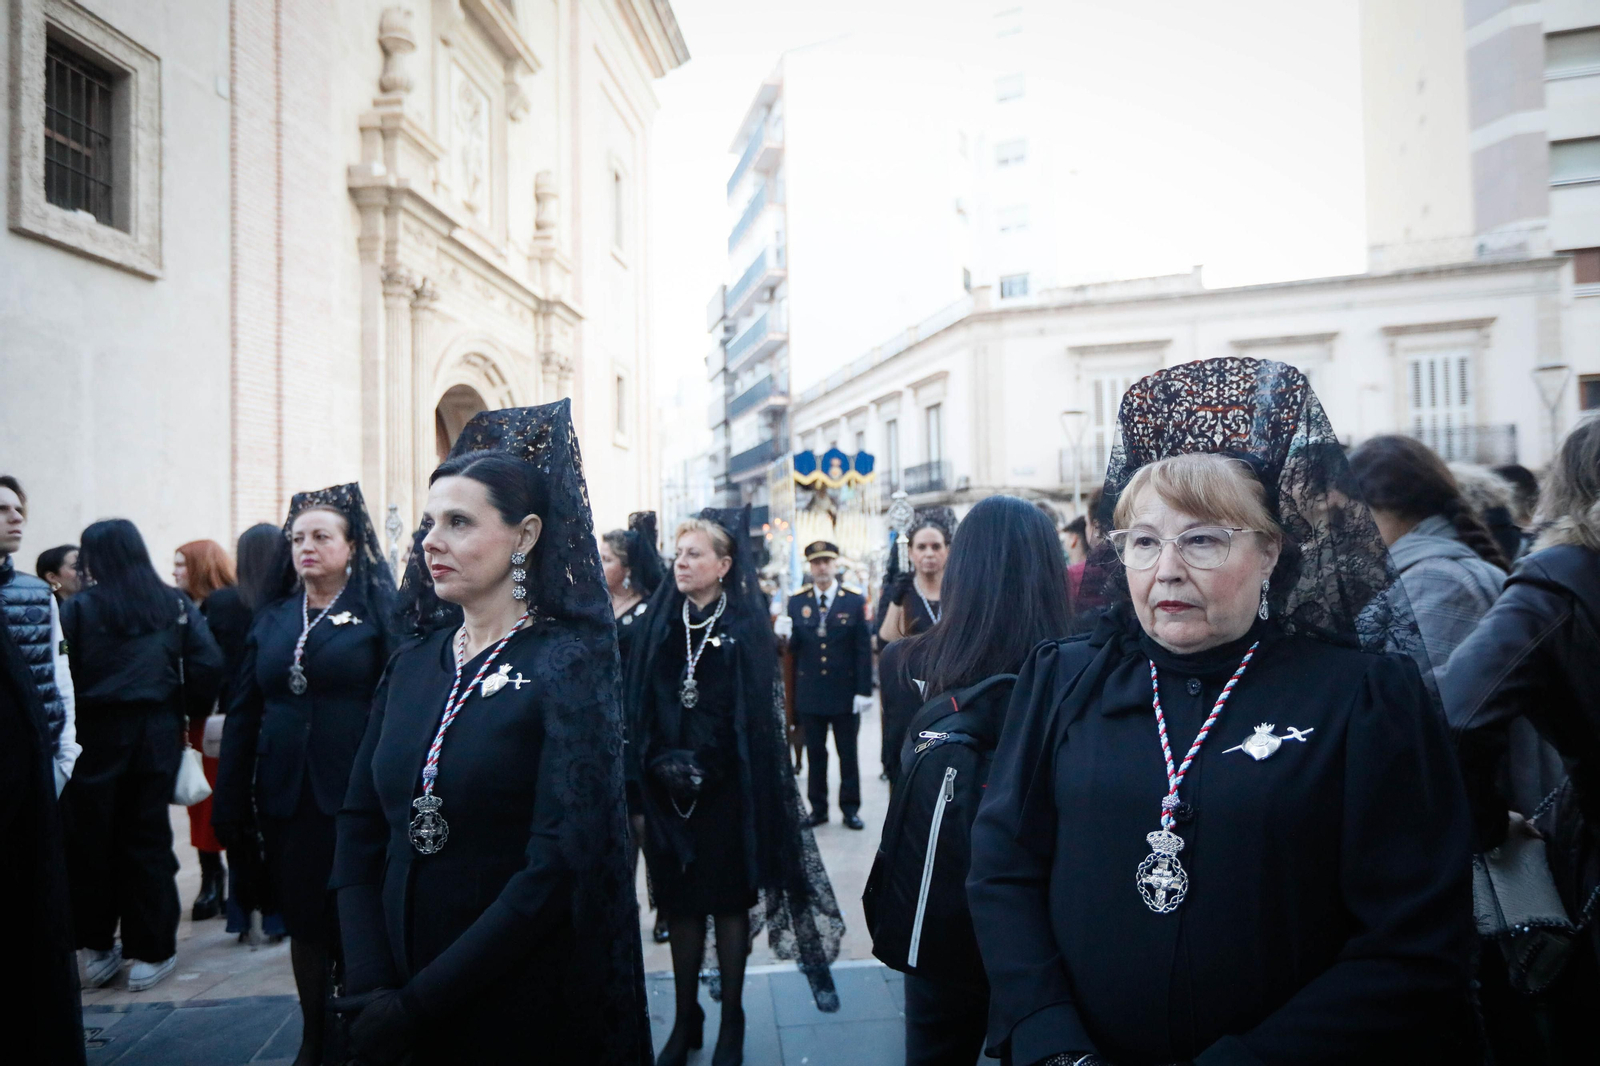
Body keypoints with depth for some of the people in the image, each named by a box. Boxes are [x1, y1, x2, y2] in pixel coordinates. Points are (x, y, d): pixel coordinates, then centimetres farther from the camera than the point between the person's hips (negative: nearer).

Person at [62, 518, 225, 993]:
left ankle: (98, 948, 21)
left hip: (97, 734, -2)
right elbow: (208, 664, -6)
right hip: (157, 731, 2)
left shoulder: (78, 607, -4)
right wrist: (189, 714, 8)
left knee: (92, 840, 12)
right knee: (148, 838, 7)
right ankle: (151, 952, 12)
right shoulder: (175, 604, 2)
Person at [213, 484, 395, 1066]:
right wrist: (231, 802, 4)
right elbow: (242, 713, 10)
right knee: (303, 923, 14)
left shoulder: (377, 613, -3)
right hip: (286, 797, 4)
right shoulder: (270, 620, 11)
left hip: (354, 795, -4)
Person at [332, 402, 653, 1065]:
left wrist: (415, 1006, -17)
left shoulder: (566, 665, -15)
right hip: (398, 988, 5)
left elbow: (558, 868, -20)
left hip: (526, 1005, -5)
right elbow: (359, 830, 2)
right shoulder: (412, 663, 2)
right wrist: (368, 991, -9)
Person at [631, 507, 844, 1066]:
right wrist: (660, 763, -10)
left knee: (729, 899, 6)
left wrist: (702, 767, -17)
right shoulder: (662, 621, 6)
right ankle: (685, 1020, 23)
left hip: (726, 789, -3)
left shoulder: (745, 626, -5)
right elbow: (642, 703, 4)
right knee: (680, 900, 10)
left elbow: (754, 713, -10)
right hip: (669, 788, 3)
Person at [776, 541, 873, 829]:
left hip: (845, 692, -2)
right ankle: (818, 808, 22)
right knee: (815, 754, 11)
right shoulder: (796, 601, 3)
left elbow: (864, 649, -5)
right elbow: (794, 647, 1)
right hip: (809, 693, 2)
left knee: (848, 753, 9)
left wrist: (864, 691, -9)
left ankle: (850, 808, 20)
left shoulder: (855, 600, -3)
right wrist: (785, 635, -22)